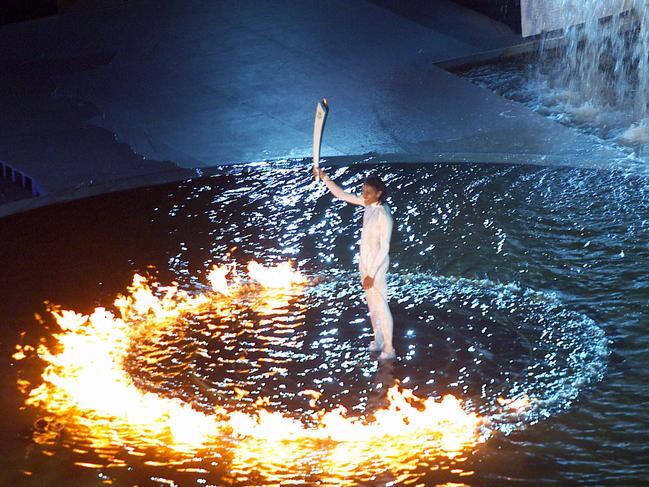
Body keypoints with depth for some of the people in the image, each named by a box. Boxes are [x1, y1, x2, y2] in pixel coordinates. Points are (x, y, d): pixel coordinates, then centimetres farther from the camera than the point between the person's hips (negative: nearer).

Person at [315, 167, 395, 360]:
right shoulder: (368, 204, -3)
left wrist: (372, 274, -20)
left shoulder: (383, 215, -26)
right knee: (371, 305, 19)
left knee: (381, 306, -1)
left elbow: (384, 248, -23)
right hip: (365, 262, 9)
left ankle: (389, 349, 6)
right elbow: (342, 195, 6)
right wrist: (324, 178, -2)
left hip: (377, 265, -9)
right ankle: (378, 341, 33)